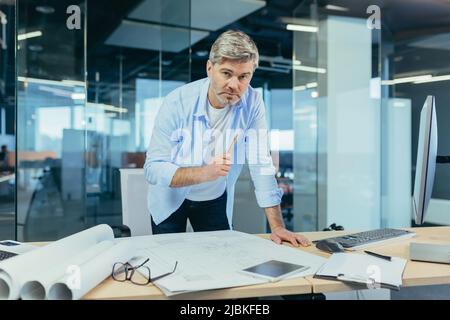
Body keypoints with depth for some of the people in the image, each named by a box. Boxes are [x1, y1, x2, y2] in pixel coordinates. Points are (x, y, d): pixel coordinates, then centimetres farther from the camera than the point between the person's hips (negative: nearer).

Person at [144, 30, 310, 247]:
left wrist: (277, 226, -22)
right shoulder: (176, 102, -23)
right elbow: (153, 169, -25)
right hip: (170, 200, -1)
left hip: (215, 201, 2)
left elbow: (261, 164, -17)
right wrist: (205, 173, -41)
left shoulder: (252, 103, -17)